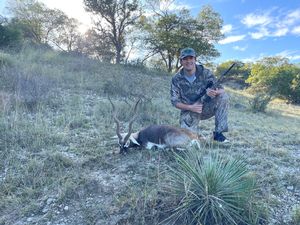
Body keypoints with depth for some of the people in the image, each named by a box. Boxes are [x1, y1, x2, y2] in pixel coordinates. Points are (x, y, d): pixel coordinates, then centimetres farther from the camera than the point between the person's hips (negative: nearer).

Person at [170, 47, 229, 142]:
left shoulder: (205, 73, -9)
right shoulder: (176, 79, -8)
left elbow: (221, 89, -11)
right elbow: (175, 101, -7)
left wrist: (215, 92, -36)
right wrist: (190, 107, -23)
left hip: (206, 108, 1)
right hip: (189, 111, -1)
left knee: (223, 97, -25)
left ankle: (218, 133, -16)